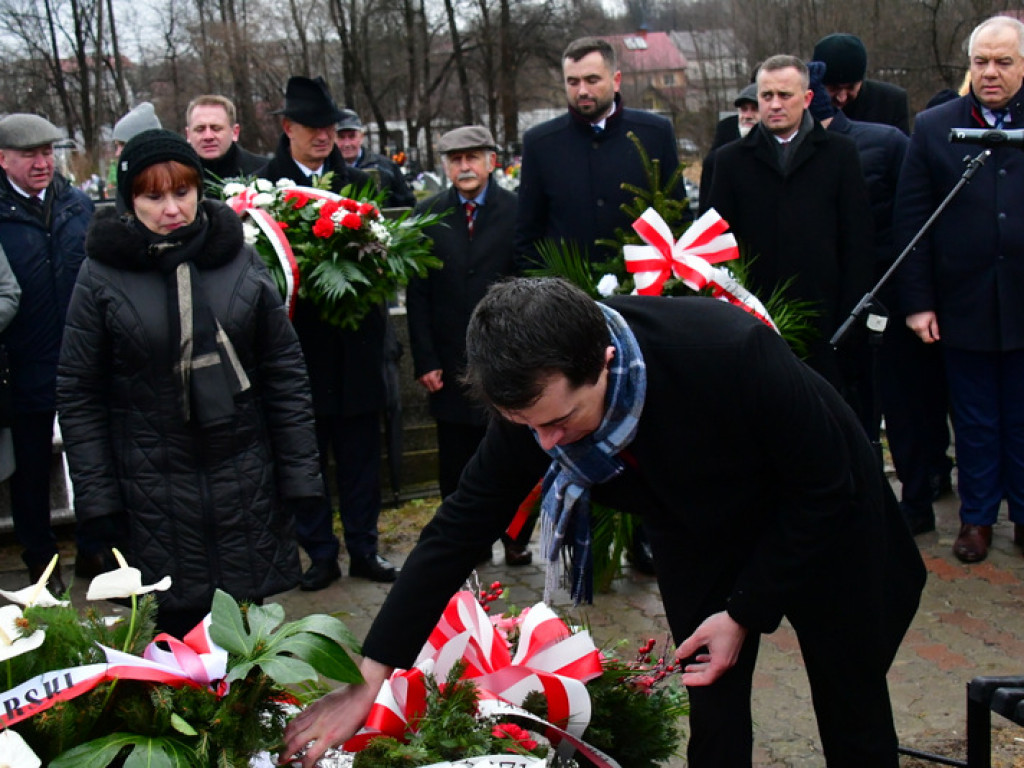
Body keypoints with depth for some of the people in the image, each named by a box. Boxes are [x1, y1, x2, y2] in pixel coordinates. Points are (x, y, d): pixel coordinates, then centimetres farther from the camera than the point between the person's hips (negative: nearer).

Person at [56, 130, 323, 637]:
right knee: (180, 622, 4)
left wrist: (300, 471, 0)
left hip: (244, 477, 2)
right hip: (155, 488, -1)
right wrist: (96, 496, -4)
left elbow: (285, 370, 3)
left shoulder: (239, 259, 1)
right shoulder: (102, 275, -3)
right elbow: (78, 392, 0)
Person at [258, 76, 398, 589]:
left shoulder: (357, 183, 10)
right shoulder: (266, 185, 0)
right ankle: (320, 553, 18)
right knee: (307, 453, 6)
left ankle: (363, 548, 21)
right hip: (299, 339, -2)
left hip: (355, 339, 3)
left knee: (360, 451, 9)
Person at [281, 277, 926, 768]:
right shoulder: (535, 396, -27)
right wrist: (369, 681, -19)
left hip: (824, 524, -3)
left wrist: (744, 614, -23)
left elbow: (825, 490, -26)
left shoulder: (732, 351, -42)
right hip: (701, 538, 3)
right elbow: (461, 527, -18)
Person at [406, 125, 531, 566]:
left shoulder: (517, 211, 0)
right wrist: (425, 360, -3)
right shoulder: (429, 215, 5)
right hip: (452, 361, 2)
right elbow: (417, 294, 4)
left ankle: (516, 538, 23)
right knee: (457, 463, 7)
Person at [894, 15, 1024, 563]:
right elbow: (911, 219, 0)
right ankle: (976, 516, 27)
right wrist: (918, 302, -4)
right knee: (974, 422, 12)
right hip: (965, 306, 0)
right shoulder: (934, 127, 2)